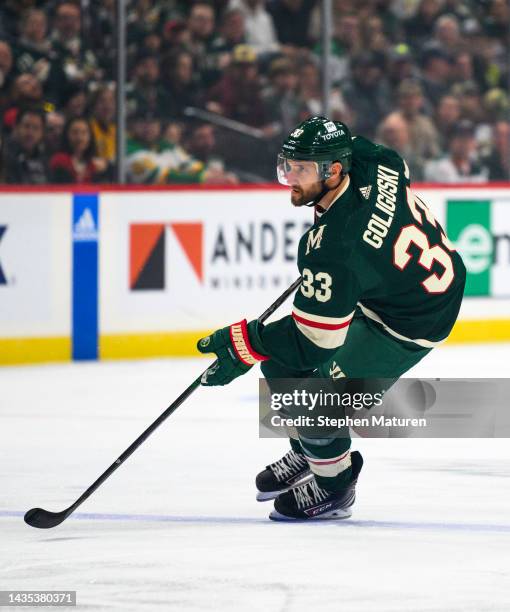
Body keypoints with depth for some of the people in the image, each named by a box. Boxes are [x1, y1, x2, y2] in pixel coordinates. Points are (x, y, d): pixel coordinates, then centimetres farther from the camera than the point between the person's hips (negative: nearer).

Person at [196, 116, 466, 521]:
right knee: (279, 359, 10)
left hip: (410, 323, -10)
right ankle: (307, 454, 35)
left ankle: (333, 490, 14)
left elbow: (317, 342, -30)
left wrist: (243, 343, -22)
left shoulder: (334, 246, -37)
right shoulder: (365, 157, -15)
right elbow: (400, 167, 12)